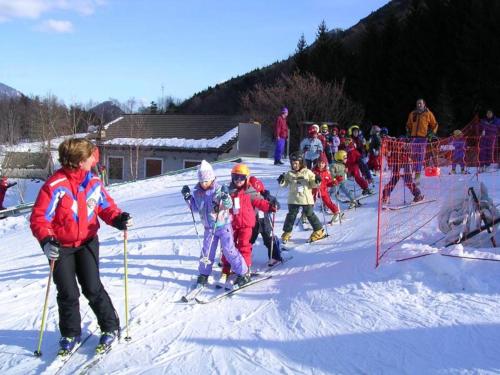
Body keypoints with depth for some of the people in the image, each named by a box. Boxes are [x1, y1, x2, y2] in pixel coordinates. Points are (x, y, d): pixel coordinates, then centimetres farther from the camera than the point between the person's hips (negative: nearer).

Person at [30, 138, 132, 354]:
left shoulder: (94, 182, -6)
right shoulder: (55, 186, -22)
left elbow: (106, 207, 4)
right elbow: (39, 218, -19)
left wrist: (118, 219, -16)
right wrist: (46, 240, -34)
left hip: (87, 242, 2)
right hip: (60, 247, -2)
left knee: (92, 288, -1)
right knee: (68, 293, 5)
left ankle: (111, 327, 17)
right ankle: (70, 334, 27)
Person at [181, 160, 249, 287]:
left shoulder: (219, 190, -15)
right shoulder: (197, 193, -1)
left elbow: (229, 205, -17)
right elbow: (195, 207, 11)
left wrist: (225, 197, -37)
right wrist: (188, 197, -2)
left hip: (223, 225, -4)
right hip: (209, 227, 4)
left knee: (229, 249, -5)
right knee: (206, 251, 7)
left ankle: (243, 273, 5)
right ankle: (204, 274, 24)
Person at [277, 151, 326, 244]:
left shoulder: (307, 172, 0)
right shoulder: (289, 174, 4)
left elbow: (313, 184, 3)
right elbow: (284, 184, 7)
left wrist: (317, 181, -18)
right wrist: (281, 181, -14)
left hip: (306, 199, -2)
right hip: (294, 199, 2)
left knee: (310, 214, 4)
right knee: (291, 215, 3)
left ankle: (319, 231, 17)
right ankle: (287, 233, 16)